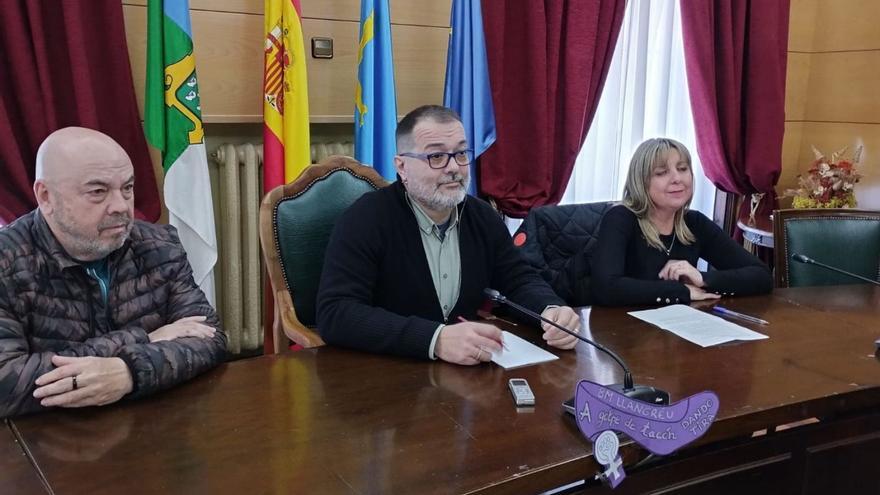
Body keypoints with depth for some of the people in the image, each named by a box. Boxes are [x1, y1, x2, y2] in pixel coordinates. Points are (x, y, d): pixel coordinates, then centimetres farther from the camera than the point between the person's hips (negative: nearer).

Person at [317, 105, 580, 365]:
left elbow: (519, 281, 10)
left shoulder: (483, 217, 4)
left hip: (468, 373, 5)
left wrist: (552, 310, -14)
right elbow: (335, 314, -23)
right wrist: (436, 339, -34)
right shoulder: (366, 219, -15)